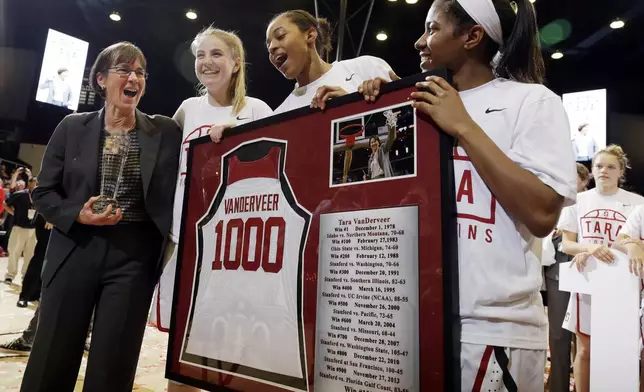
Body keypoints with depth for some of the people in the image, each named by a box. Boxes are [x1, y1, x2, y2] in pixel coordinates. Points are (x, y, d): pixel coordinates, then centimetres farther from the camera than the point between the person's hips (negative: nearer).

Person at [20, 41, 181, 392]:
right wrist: (78, 215, -11)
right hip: (76, 250, 1)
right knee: (51, 360, 9)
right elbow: (43, 192, 6)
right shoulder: (72, 127, 4)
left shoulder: (166, 132, 2)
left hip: (135, 255, -1)